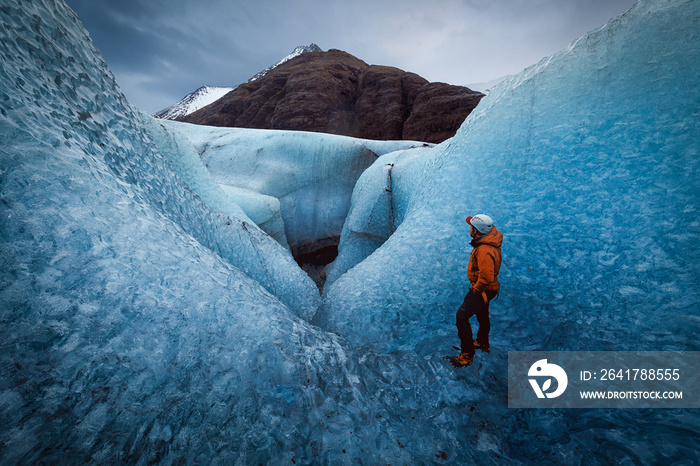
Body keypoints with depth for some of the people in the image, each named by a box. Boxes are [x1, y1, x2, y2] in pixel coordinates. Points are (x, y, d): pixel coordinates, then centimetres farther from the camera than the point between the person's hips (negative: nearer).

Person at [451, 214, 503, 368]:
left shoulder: (484, 251, -36)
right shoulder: (492, 237, -4)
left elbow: (487, 277, -38)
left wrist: (476, 289, -20)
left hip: (483, 290, -10)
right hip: (486, 287, 10)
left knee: (462, 316, -10)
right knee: (482, 315, 28)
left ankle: (467, 353, 2)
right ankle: (483, 343, 50)